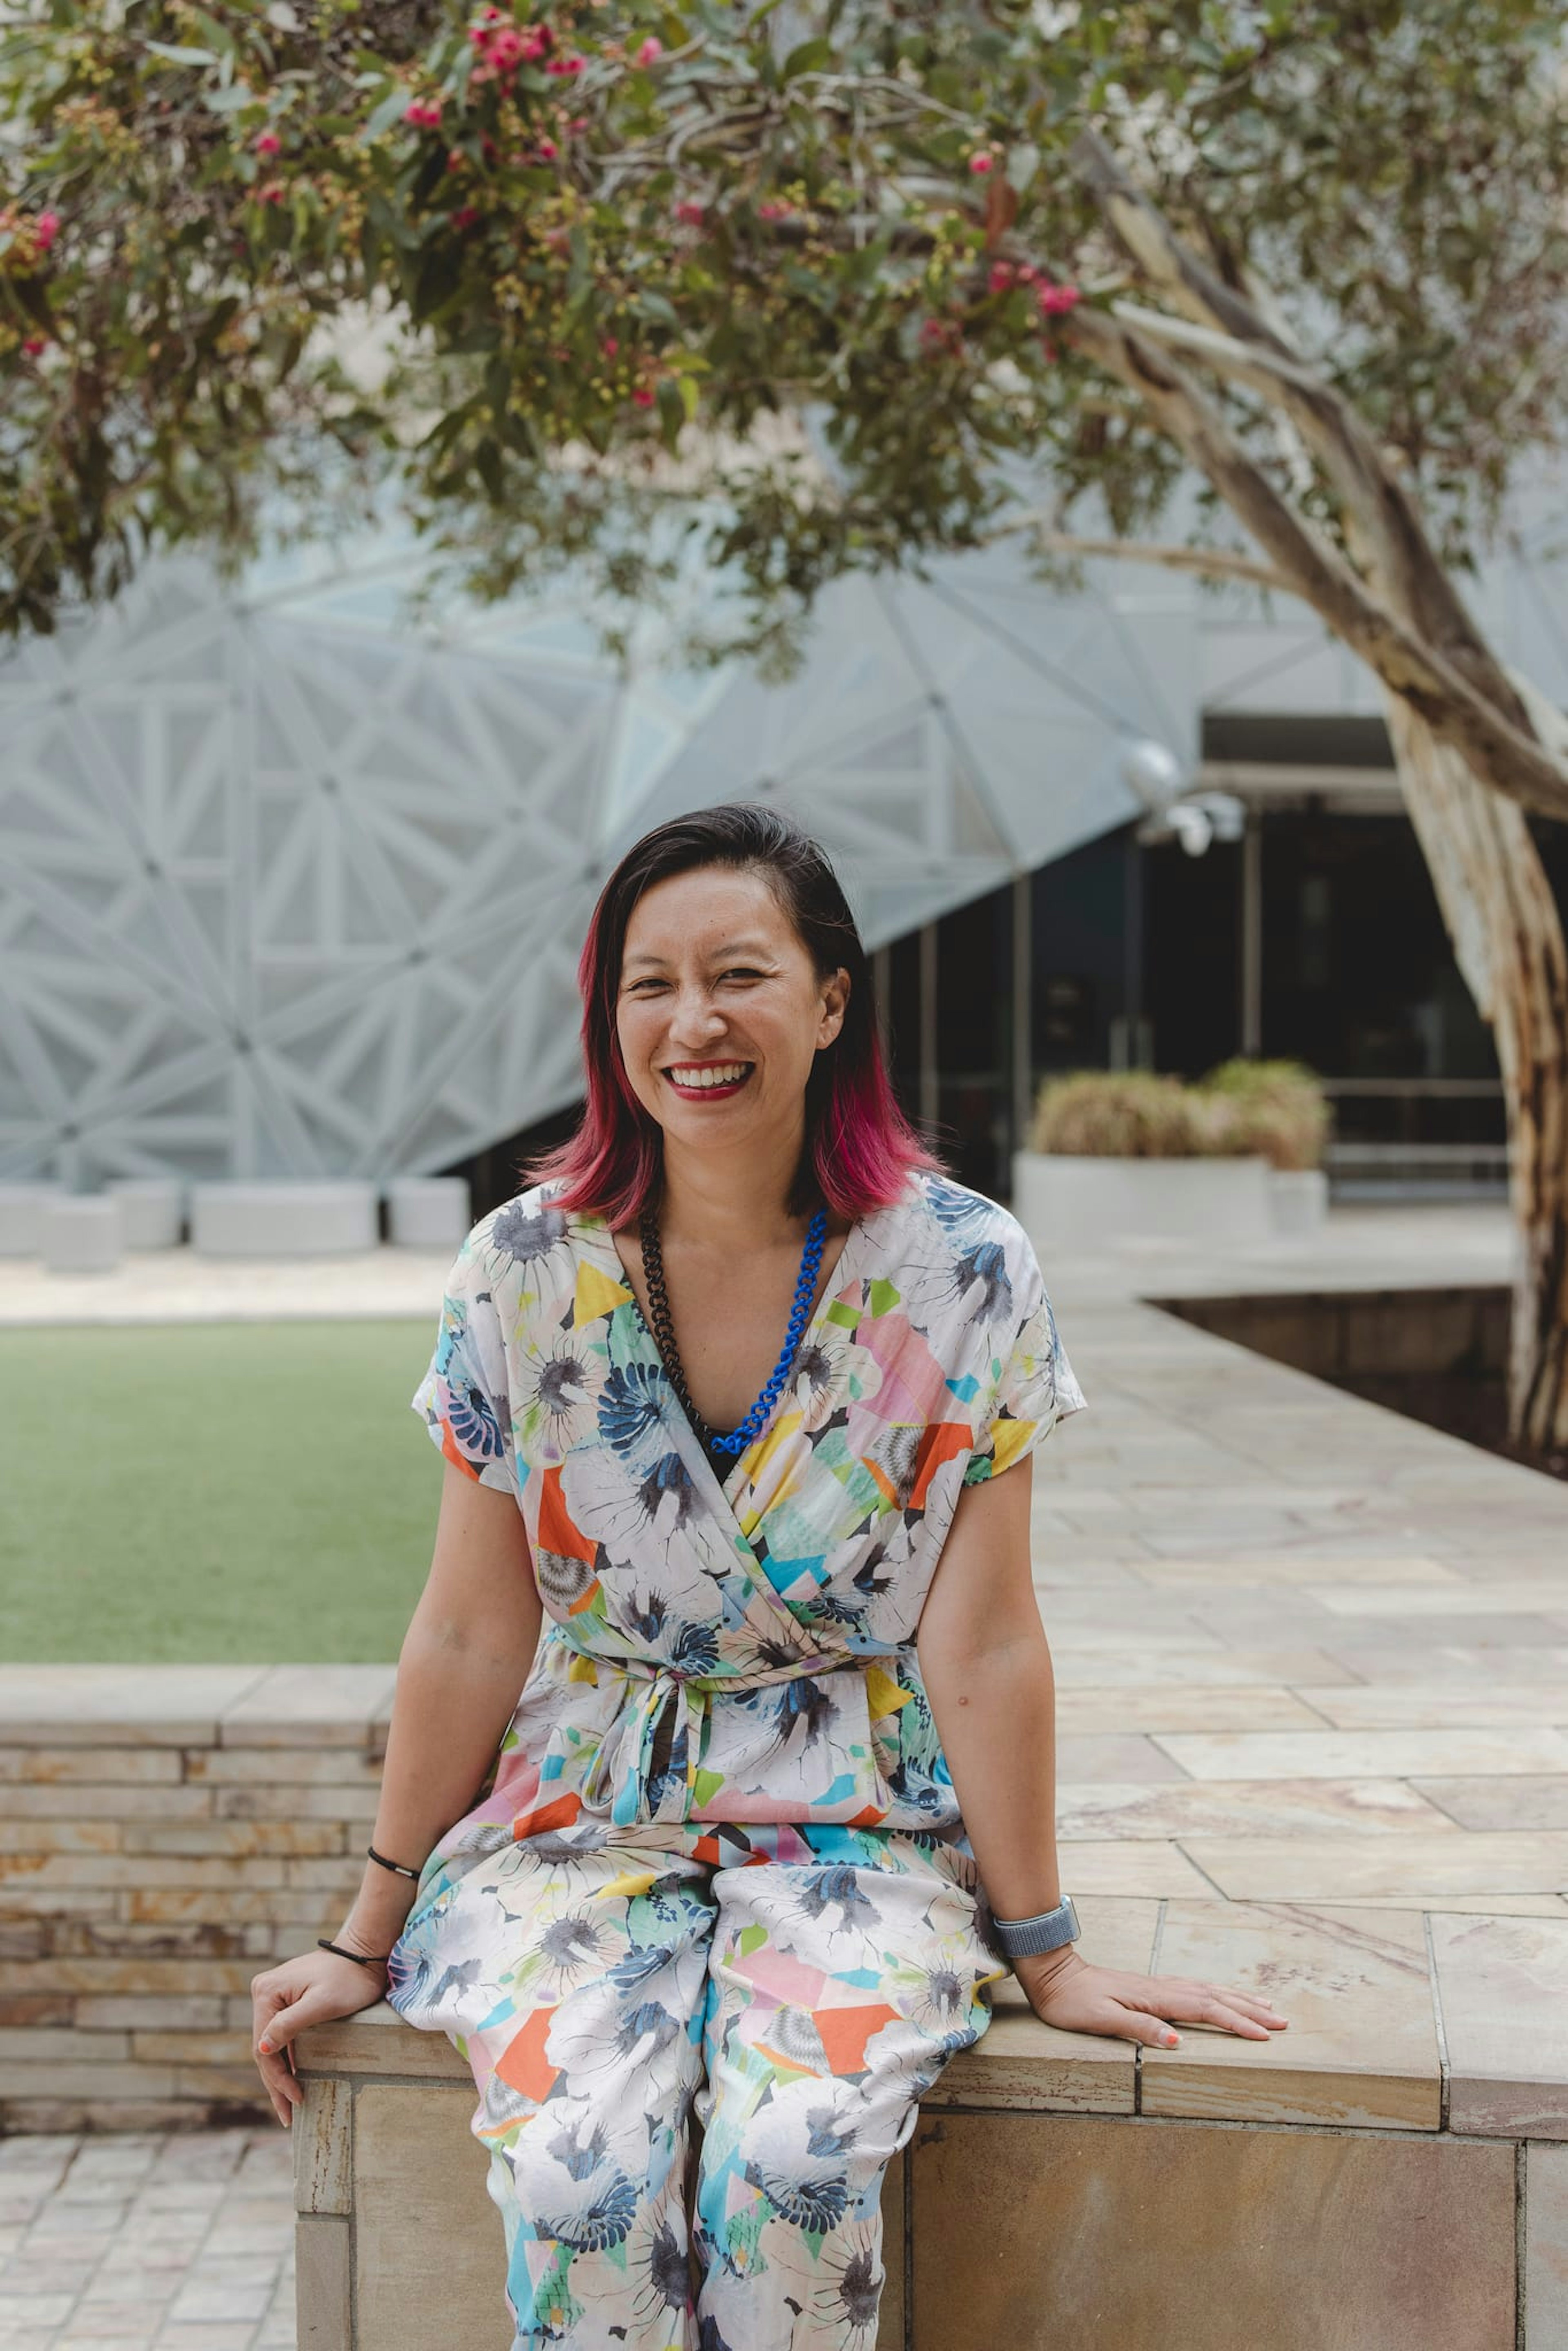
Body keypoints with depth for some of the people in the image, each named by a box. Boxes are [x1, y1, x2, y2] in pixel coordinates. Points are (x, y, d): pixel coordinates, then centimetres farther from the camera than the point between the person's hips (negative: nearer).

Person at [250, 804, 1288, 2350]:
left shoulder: (960, 1272, -7)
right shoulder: (526, 1269, -4)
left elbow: (982, 1645, -5)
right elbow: (472, 1637, 1)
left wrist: (1045, 1955, -2)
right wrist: (368, 1936, 4)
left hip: (857, 1826, -1)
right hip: (578, 1820, 1)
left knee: (790, 2161, -29)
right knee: (585, 2167, -27)